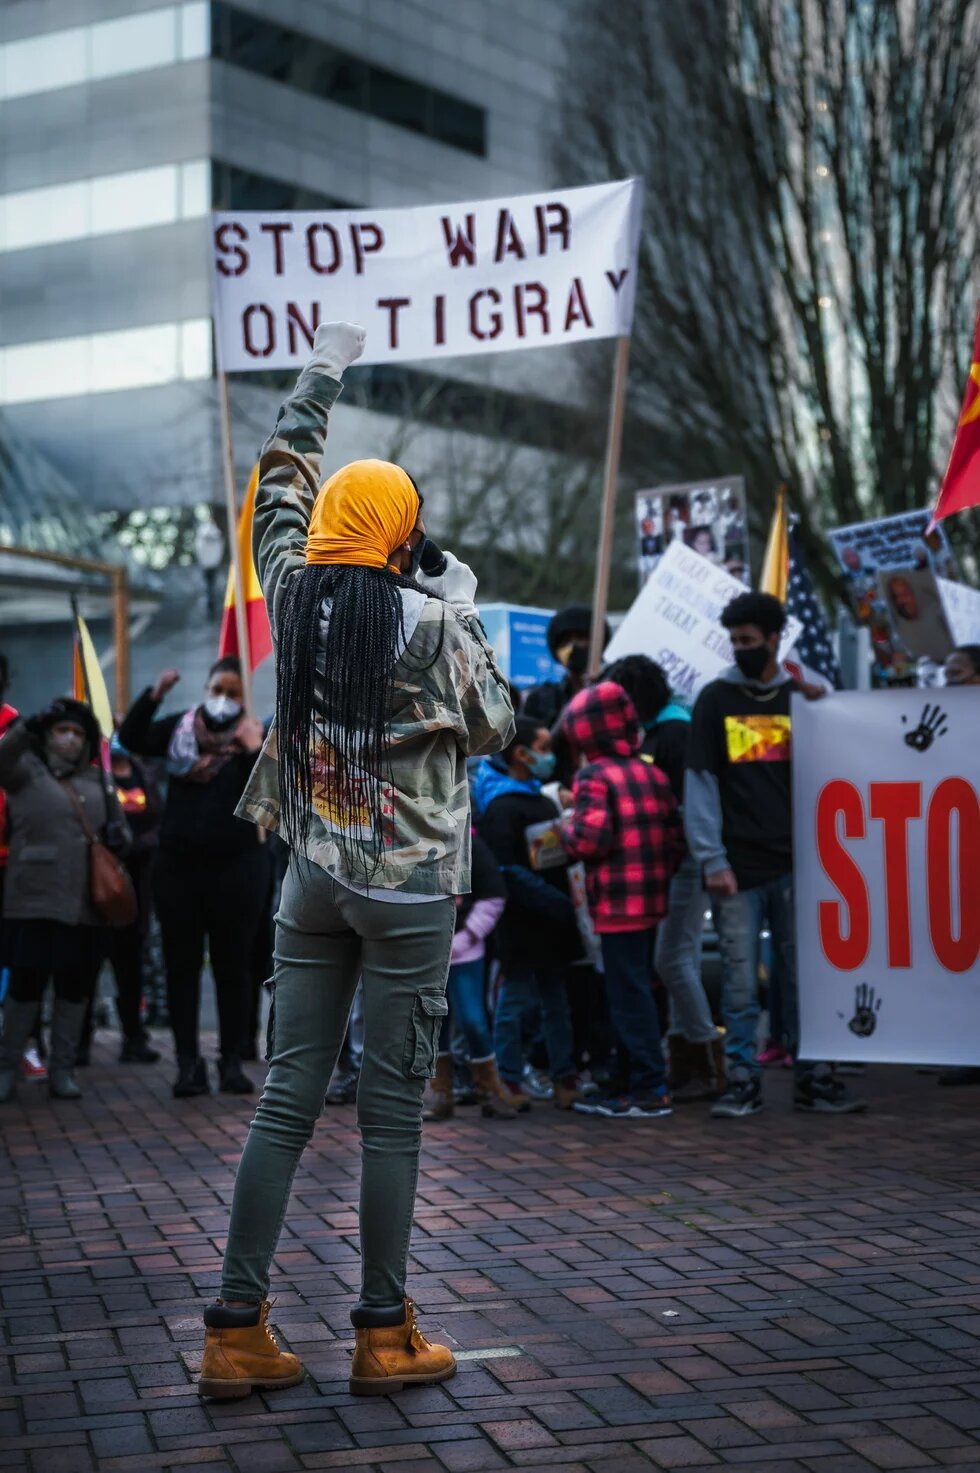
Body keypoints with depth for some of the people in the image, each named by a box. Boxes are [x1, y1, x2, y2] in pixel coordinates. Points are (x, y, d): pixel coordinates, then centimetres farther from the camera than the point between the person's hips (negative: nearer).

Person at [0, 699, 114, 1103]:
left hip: (86, 906, 4)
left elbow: (116, 823, 27)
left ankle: (61, 1070, 15)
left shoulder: (95, 780, 15)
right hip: (34, 903, -4)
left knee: (75, 989, 6)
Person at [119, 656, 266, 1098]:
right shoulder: (180, 728, 7)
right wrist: (154, 696, -6)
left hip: (235, 866, -2)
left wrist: (254, 750, -24)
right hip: (177, 865, 2)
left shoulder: (253, 737, -1)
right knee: (181, 965, 2)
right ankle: (188, 1063, 6)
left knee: (232, 966, 4)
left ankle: (232, 1062, 11)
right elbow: (130, 739, 5)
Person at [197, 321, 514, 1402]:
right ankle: (384, 1336, 8)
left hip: (313, 877, 5)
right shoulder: (429, 623, -11)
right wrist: (467, 614, 11)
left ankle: (236, 1332, 5)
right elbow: (492, 727, 1)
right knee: (391, 1111, 1)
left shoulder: (294, 596, 3)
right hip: (407, 886, -5)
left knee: (286, 1100, 6)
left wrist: (317, 383, 31)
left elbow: (278, 497, 21)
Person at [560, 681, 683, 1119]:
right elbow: (676, 834, 9)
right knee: (638, 989, 15)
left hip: (617, 905, -8)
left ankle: (650, 1089, -4)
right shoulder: (652, 774, 10)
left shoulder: (594, 777, -11)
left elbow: (590, 837, -21)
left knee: (628, 995, -4)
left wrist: (566, 830, -1)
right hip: (652, 901, 8)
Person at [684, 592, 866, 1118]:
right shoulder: (716, 699, 4)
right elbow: (699, 783, -1)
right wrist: (712, 861, -7)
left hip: (793, 864, 2)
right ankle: (743, 1081, 8)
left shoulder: (800, 695, 10)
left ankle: (813, 1079, 12)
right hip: (738, 869, -2)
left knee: (803, 977, 5)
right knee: (740, 983, 0)